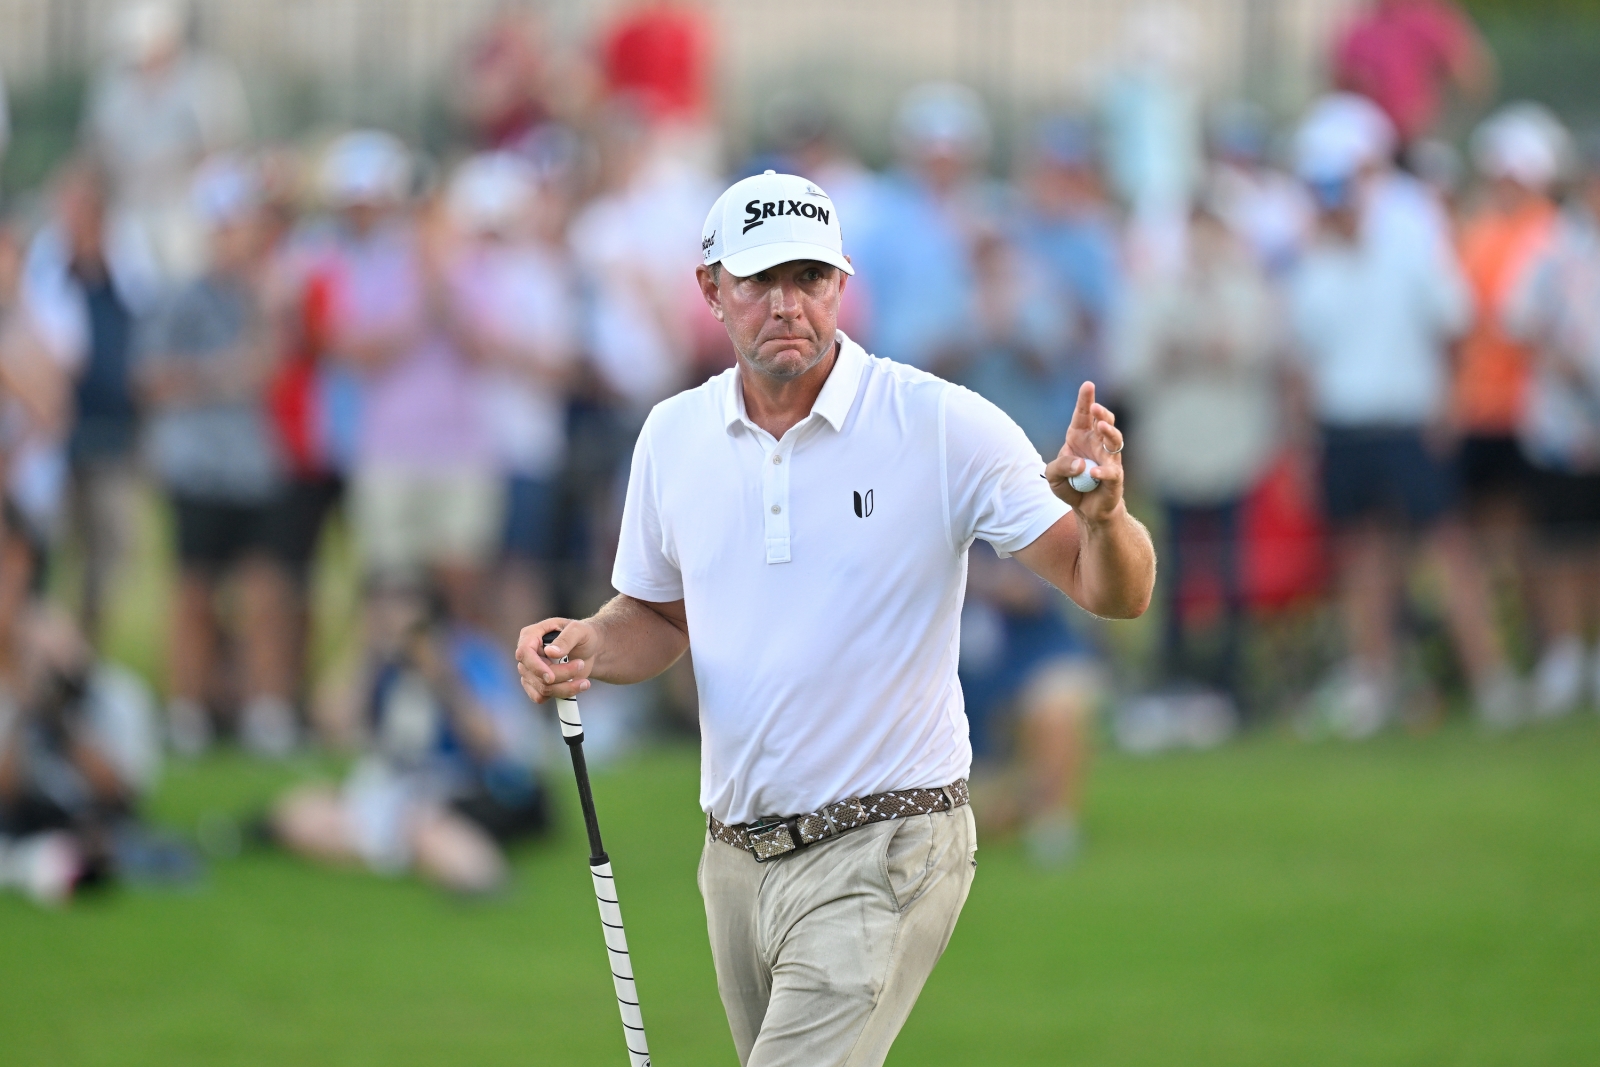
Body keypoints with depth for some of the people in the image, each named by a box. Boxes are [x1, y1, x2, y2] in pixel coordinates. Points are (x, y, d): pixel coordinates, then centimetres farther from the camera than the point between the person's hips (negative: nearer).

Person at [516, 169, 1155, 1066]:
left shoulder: (945, 426, -10)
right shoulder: (674, 436, 5)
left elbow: (1115, 593, -9)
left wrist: (1102, 514, -32)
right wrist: (585, 646, -2)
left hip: (881, 855, -6)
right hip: (737, 858, 6)